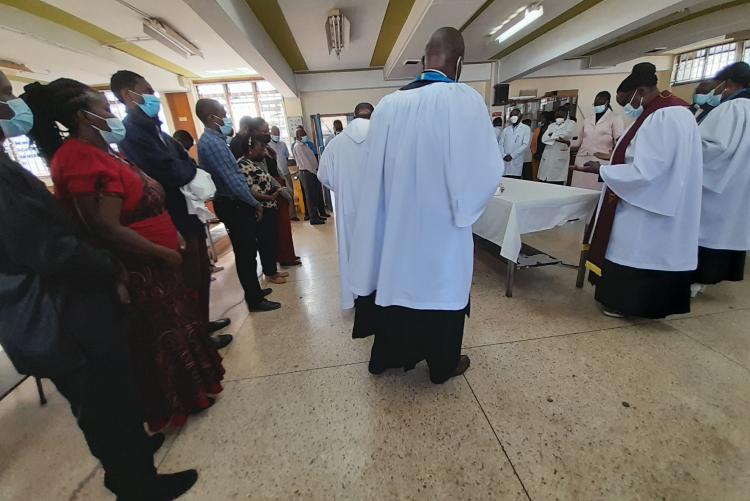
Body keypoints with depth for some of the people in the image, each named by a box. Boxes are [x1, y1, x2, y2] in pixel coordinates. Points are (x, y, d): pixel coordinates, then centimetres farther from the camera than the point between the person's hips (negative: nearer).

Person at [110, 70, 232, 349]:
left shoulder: (150, 128, 15)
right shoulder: (132, 132, -16)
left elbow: (185, 162, 11)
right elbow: (173, 173, -22)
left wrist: (186, 170, -10)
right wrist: (191, 170, -3)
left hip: (188, 213, 9)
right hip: (177, 220, -9)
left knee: (202, 274, 19)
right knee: (190, 281, 4)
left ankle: (202, 323, 37)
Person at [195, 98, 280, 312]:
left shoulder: (213, 139, 15)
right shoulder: (212, 142, -17)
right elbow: (232, 179, -22)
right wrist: (255, 203, -13)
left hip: (233, 203, 10)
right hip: (234, 205, -10)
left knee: (247, 250, 17)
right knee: (246, 252, -2)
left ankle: (253, 290, 31)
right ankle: (255, 300, 10)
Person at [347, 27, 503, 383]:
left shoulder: (388, 104, 0)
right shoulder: (465, 99, -13)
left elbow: (376, 167, 6)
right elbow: (488, 168, -12)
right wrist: (467, 201, 6)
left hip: (396, 219, 5)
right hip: (441, 222, -4)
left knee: (398, 283, 19)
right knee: (441, 289, 13)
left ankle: (388, 355, 39)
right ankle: (443, 365, 35)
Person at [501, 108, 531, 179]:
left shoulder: (526, 129, 6)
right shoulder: (505, 130, 17)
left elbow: (525, 145, -4)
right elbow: (501, 144, 10)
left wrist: (512, 155, -12)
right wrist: (504, 156, -8)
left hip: (517, 163, -3)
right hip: (505, 163, 3)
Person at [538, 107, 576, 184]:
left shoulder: (571, 123, 8)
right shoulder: (551, 125, 21)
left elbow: (567, 134, -13)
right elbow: (544, 139, 5)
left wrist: (552, 135, 0)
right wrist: (558, 138, -6)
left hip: (560, 159, -4)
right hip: (546, 158, 4)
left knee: (557, 187, -7)